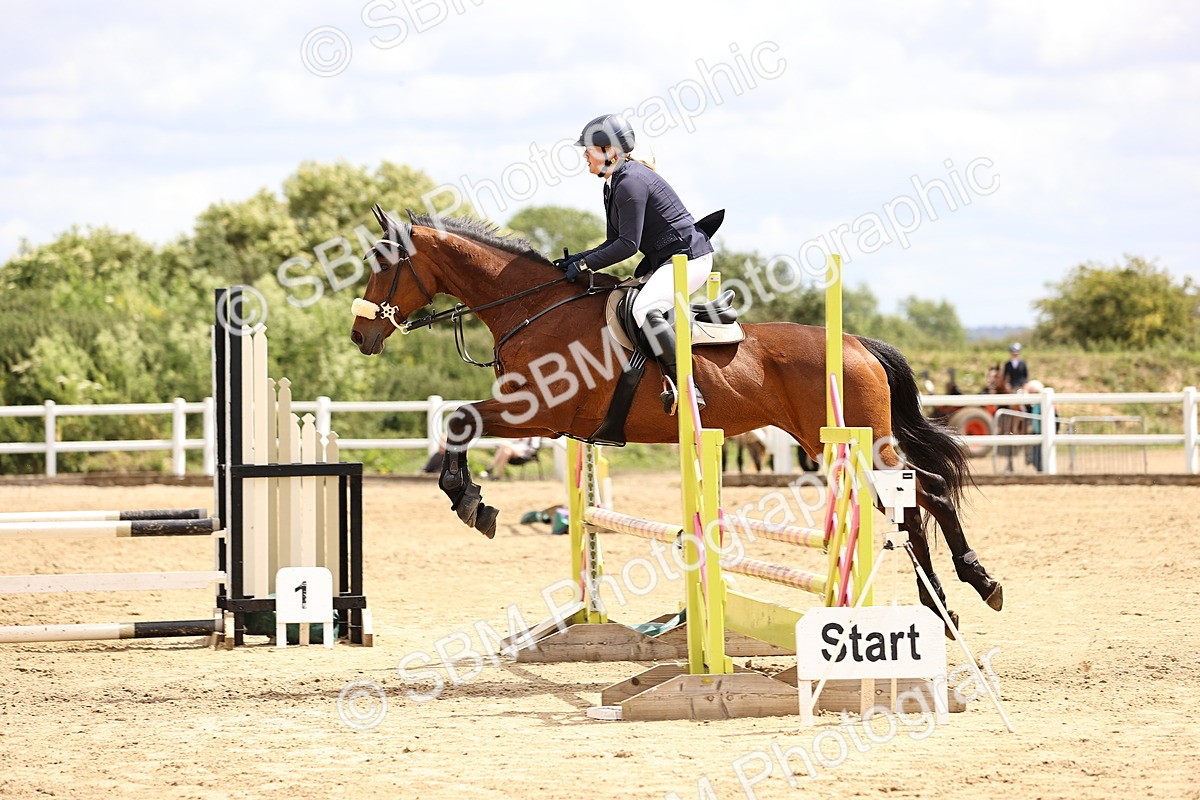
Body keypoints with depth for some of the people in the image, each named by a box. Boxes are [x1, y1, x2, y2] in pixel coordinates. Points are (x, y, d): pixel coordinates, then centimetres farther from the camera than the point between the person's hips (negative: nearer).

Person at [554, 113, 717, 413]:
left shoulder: (630, 182, -19)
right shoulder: (613, 184, 13)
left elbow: (628, 244, -21)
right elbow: (616, 241, 17)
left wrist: (584, 264, -16)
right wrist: (578, 258, 5)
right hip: (663, 260, 11)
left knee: (645, 309, -31)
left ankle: (683, 387, -32)